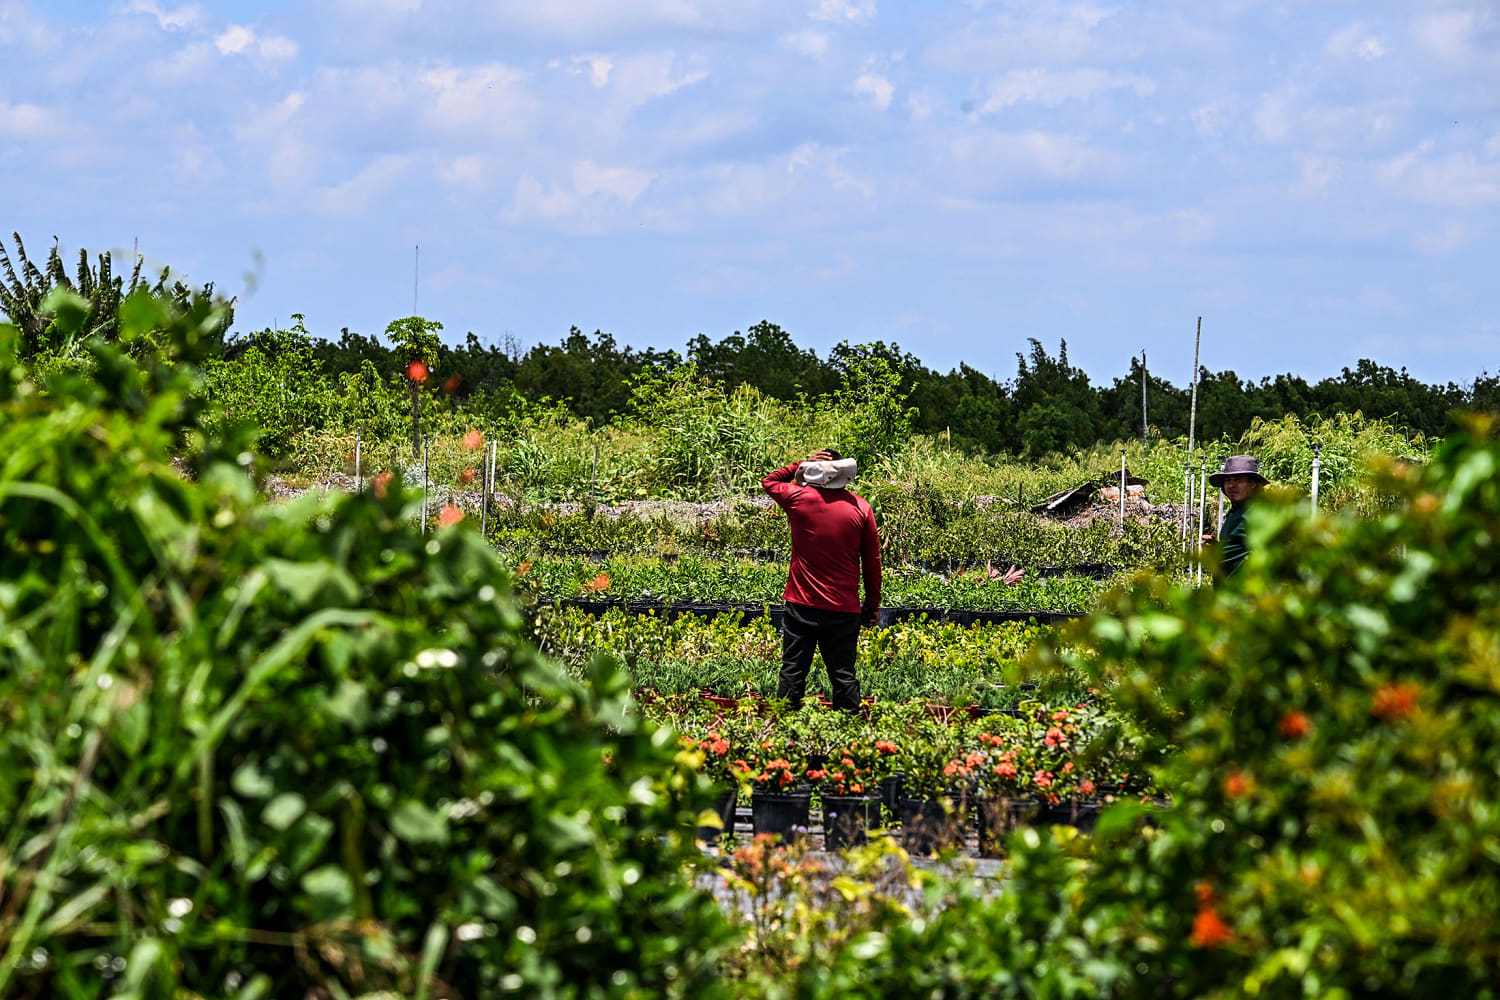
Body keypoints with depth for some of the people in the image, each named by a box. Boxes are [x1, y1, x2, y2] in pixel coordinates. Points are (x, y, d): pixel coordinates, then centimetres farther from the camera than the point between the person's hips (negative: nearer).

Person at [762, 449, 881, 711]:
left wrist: (802, 465, 10)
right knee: (843, 675, 4)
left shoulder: (799, 498, -4)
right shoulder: (860, 507, -2)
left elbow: (769, 481, 19)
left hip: (802, 606, 0)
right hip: (844, 609, 0)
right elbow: (872, 561, 2)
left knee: (792, 672, 5)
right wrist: (873, 604, 11)